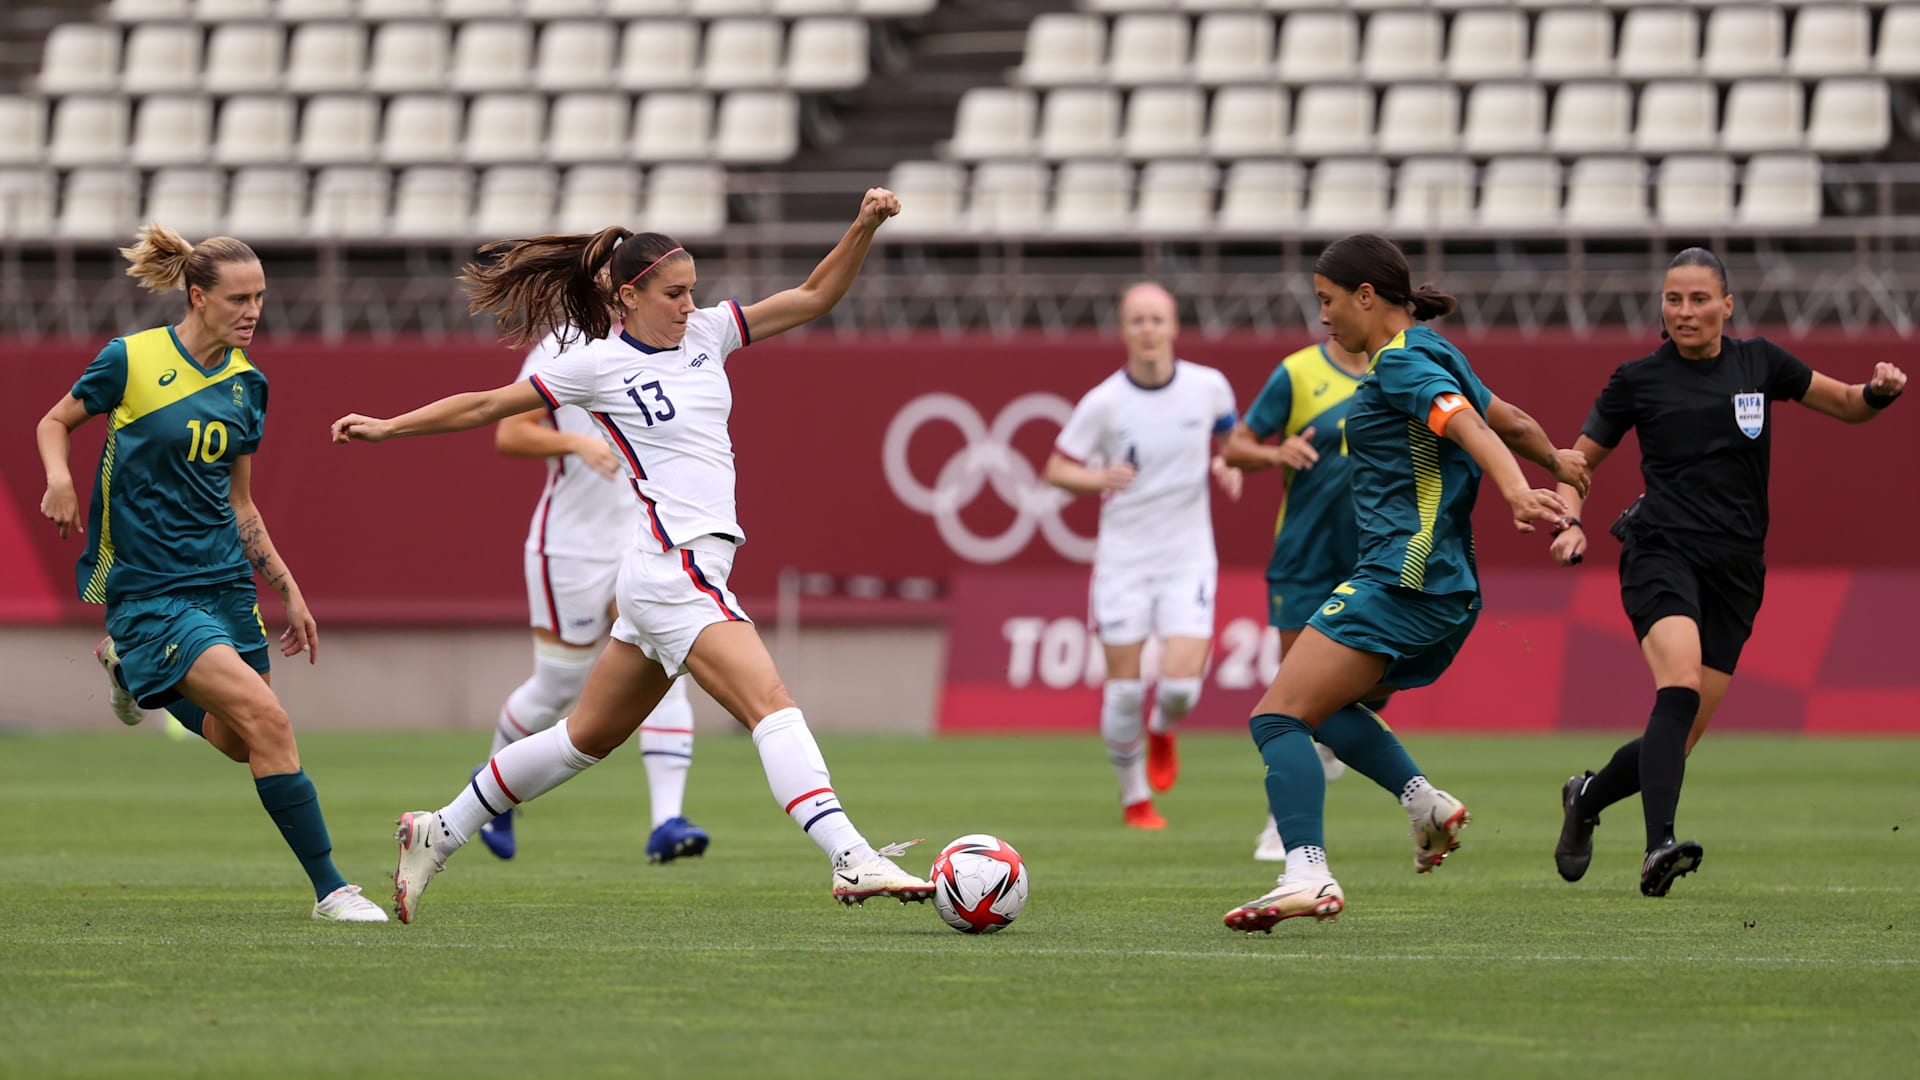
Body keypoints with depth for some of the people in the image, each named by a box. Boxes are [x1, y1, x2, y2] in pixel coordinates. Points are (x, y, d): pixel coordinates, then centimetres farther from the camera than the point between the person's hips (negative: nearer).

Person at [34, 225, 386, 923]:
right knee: (265, 716, -21)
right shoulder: (131, 359, -9)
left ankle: (133, 669, 36)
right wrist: (59, 478, -15)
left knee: (241, 745, 9)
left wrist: (290, 593, 14)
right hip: (149, 588, -7)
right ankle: (329, 889, -16)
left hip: (225, 579, 7)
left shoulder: (246, 384, 7)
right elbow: (55, 422, 6)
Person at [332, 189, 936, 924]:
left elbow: (815, 296, 12)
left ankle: (438, 835, 29)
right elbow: (485, 406, 6)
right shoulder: (601, 365, -5)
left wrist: (865, 227, -2)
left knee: (588, 737, 18)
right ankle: (852, 862, -33)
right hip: (672, 570, -8)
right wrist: (388, 428, 9)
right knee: (773, 707, -21)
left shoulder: (706, 333, 12)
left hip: (691, 573, 8)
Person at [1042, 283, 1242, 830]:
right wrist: (1098, 478, -22)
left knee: (1182, 684, -12)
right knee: (1124, 689, 0)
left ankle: (1163, 732, 26)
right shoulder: (1103, 402, -10)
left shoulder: (1207, 387, -4)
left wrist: (1228, 470, -3)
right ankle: (1134, 798, 22)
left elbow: (1232, 434, 17)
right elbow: (1056, 468, -2)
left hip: (1188, 558, 1)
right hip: (1123, 558, -1)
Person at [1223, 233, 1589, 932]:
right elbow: (1514, 423, 31)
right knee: (1321, 708, 25)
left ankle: (1307, 873, -31)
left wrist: (1517, 491, -43)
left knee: (1278, 717, -16)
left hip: (1402, 581, -11)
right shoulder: (1434, 357, 18)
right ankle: (1425, 801, 6)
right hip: (1447, 593, 11)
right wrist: (1556, 461, 50)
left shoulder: (1402, 362, -10)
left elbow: (1472, 427, -26)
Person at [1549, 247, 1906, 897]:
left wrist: (1879, 391, -5)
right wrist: (1570, 523, -5)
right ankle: (1659, 848, -39)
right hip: (1662, 551, -3)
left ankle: (1588, 797, 30)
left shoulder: (1758, 363, 9)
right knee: (1681, 685, -30)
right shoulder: (1639, 380, 4)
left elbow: (1847, 405, 18)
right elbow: (1579, 460, 13)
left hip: (1734, 571, 3)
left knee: (1680, 735, 1)